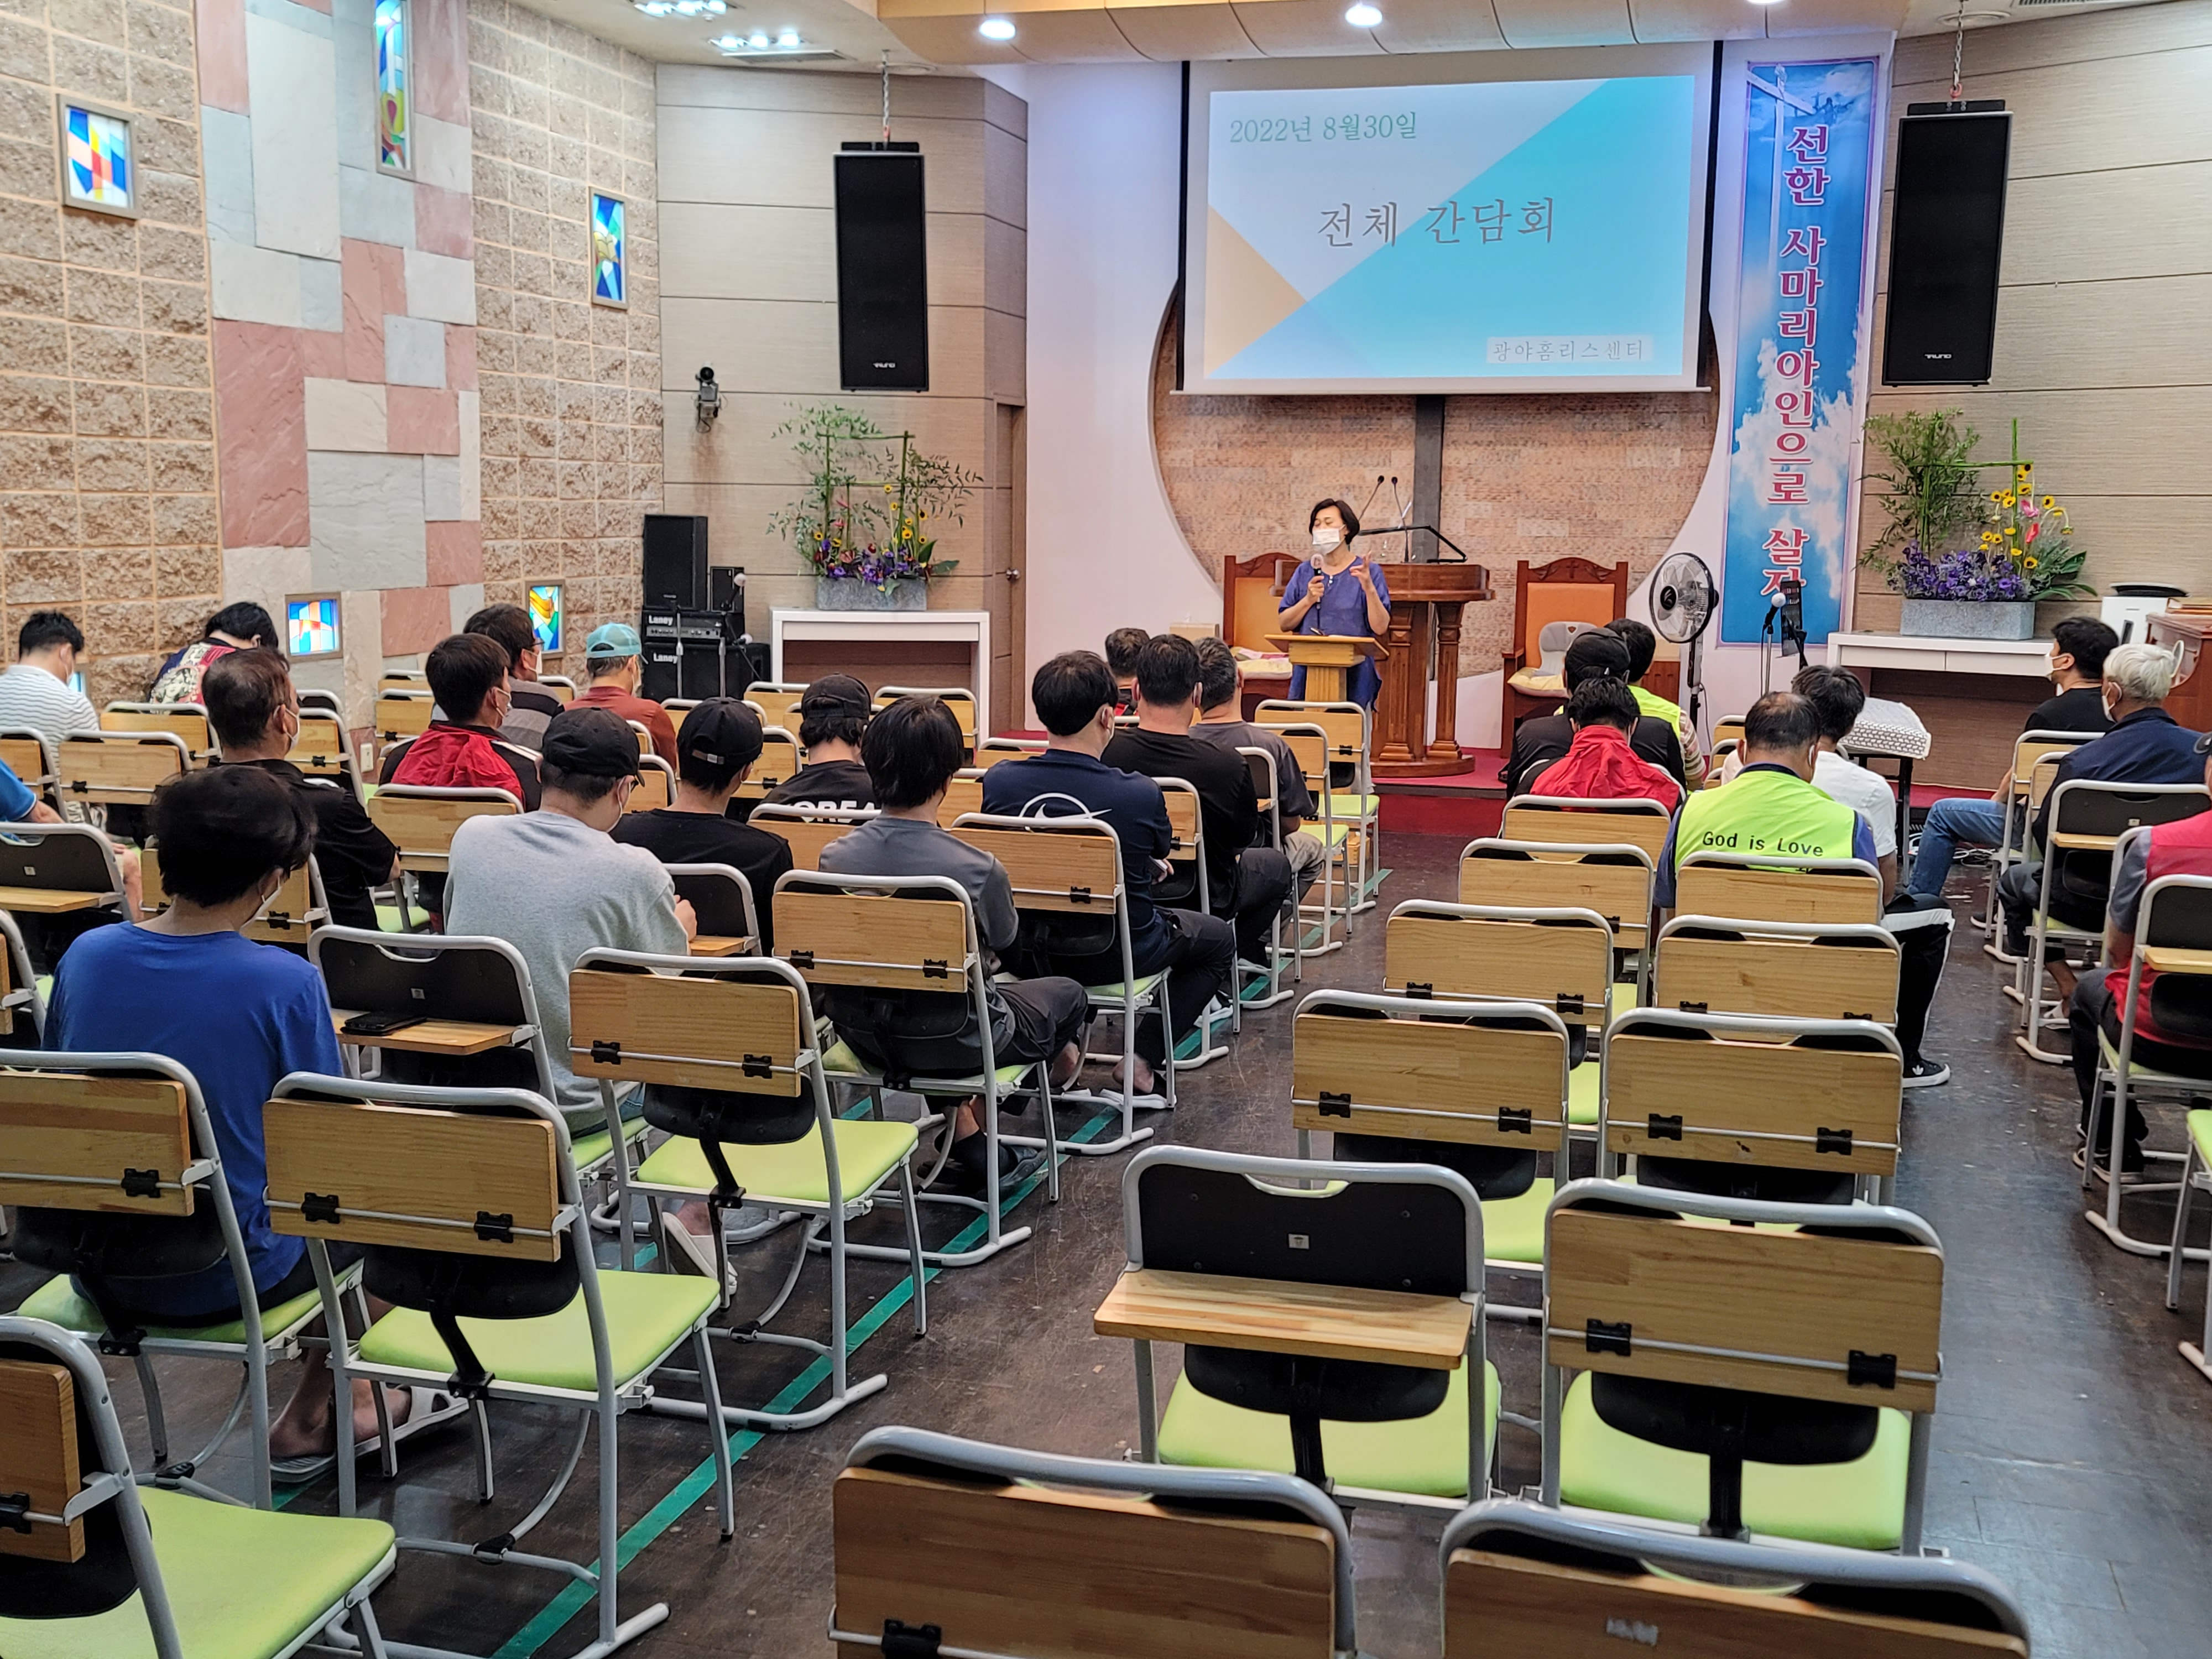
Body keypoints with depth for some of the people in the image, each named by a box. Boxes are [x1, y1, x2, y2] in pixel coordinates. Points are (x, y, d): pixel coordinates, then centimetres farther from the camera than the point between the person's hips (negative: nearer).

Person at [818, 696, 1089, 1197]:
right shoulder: (978, 869, -27)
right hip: (957, 1044, -4)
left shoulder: (834, 857, -15)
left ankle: (966, 1140, 32)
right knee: (1069, 994, 24)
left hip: (865, 1037, 4)